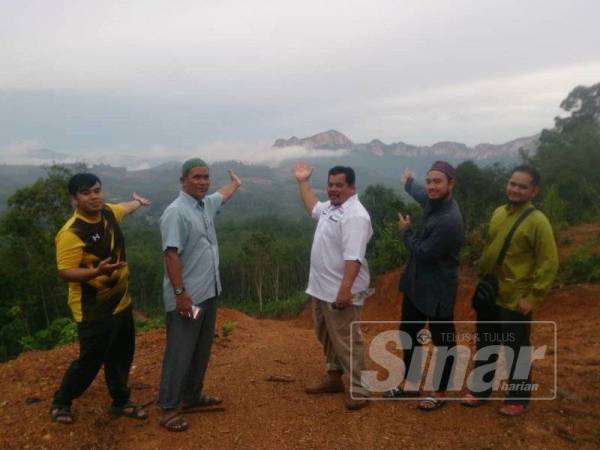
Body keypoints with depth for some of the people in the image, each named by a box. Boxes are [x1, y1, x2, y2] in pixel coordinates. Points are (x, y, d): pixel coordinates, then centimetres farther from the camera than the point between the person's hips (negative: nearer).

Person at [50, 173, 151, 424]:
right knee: (90, 361, 5)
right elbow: (65, 272, -23)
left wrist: (138, 202, 44)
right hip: (93, 310, -7)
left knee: (122, 357, 17)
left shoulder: (108, 212, -1)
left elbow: (124, 209, 23)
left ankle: (120, 401, 36)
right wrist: (96, 271, -39)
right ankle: (61, 402, 30)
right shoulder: (71, 233, -23)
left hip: (121, 302, 8)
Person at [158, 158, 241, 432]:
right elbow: (171, 255, -23)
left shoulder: (207, 204, 9)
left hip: (209, 292, 9)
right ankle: (168, 408, 12)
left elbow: (222, 195, 33)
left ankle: (192, 396, 34)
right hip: (186, 297, -9)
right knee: (180, 353, 0)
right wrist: (180, 293, -25)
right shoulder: (176, 212, -18)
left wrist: (235, 184, 53)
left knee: (201, 350, 18)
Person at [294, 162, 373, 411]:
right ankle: (333, 378, 35)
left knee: (345, 341, -1)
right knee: (327, 337, 20)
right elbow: (313, 208, 34)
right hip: (321, 288, 10)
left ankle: (358, 389, 11)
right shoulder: (331, 206, 10)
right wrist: (303, 182, 32)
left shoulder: (355, 215, -21)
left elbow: (353, 257, -28)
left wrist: (345, 289, -33)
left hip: (340, 291, -10)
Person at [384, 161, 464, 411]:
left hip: (437, 290, -9)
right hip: (415, 283, 9)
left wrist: (405, 231, -6)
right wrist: (408, 182, 47)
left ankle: (440, 393, 28)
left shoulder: (450, 220, -28)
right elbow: (418, 193, 26)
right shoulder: (432, 201, -1)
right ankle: (411, 384, 36)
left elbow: (423, 252, -24)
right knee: (408, 334, 19)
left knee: (443, 342, 10)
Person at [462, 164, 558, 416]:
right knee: (485, 346, 19)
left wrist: (533, 298, -16)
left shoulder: (537, 221, -15)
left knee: (516, 351, 9)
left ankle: (518, 400, 28)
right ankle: (481, 389, 36)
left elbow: (549, 264, -15)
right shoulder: (498, 213, 6)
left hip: (515, 300, -6)